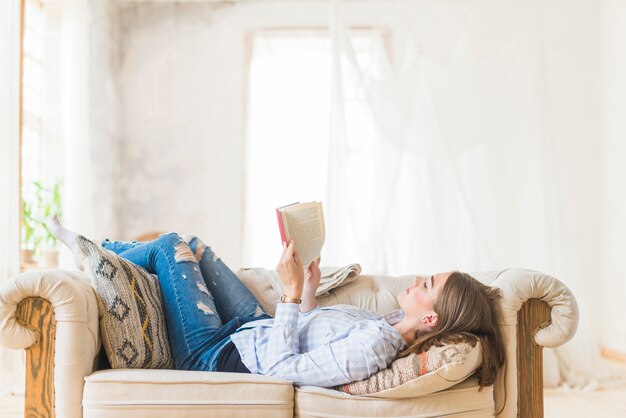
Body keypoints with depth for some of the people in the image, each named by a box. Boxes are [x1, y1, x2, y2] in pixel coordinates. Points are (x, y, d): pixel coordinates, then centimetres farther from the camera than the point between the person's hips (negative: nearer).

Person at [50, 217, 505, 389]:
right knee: (192, 244, 17)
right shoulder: (390, 325, -8)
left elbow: (282, 368, -33)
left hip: (220, 355, -8)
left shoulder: (372, 345, -36)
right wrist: (309, 295, -7)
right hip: (254, 329, 8)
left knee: (172, 246, 1)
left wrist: (293, 293, -31)